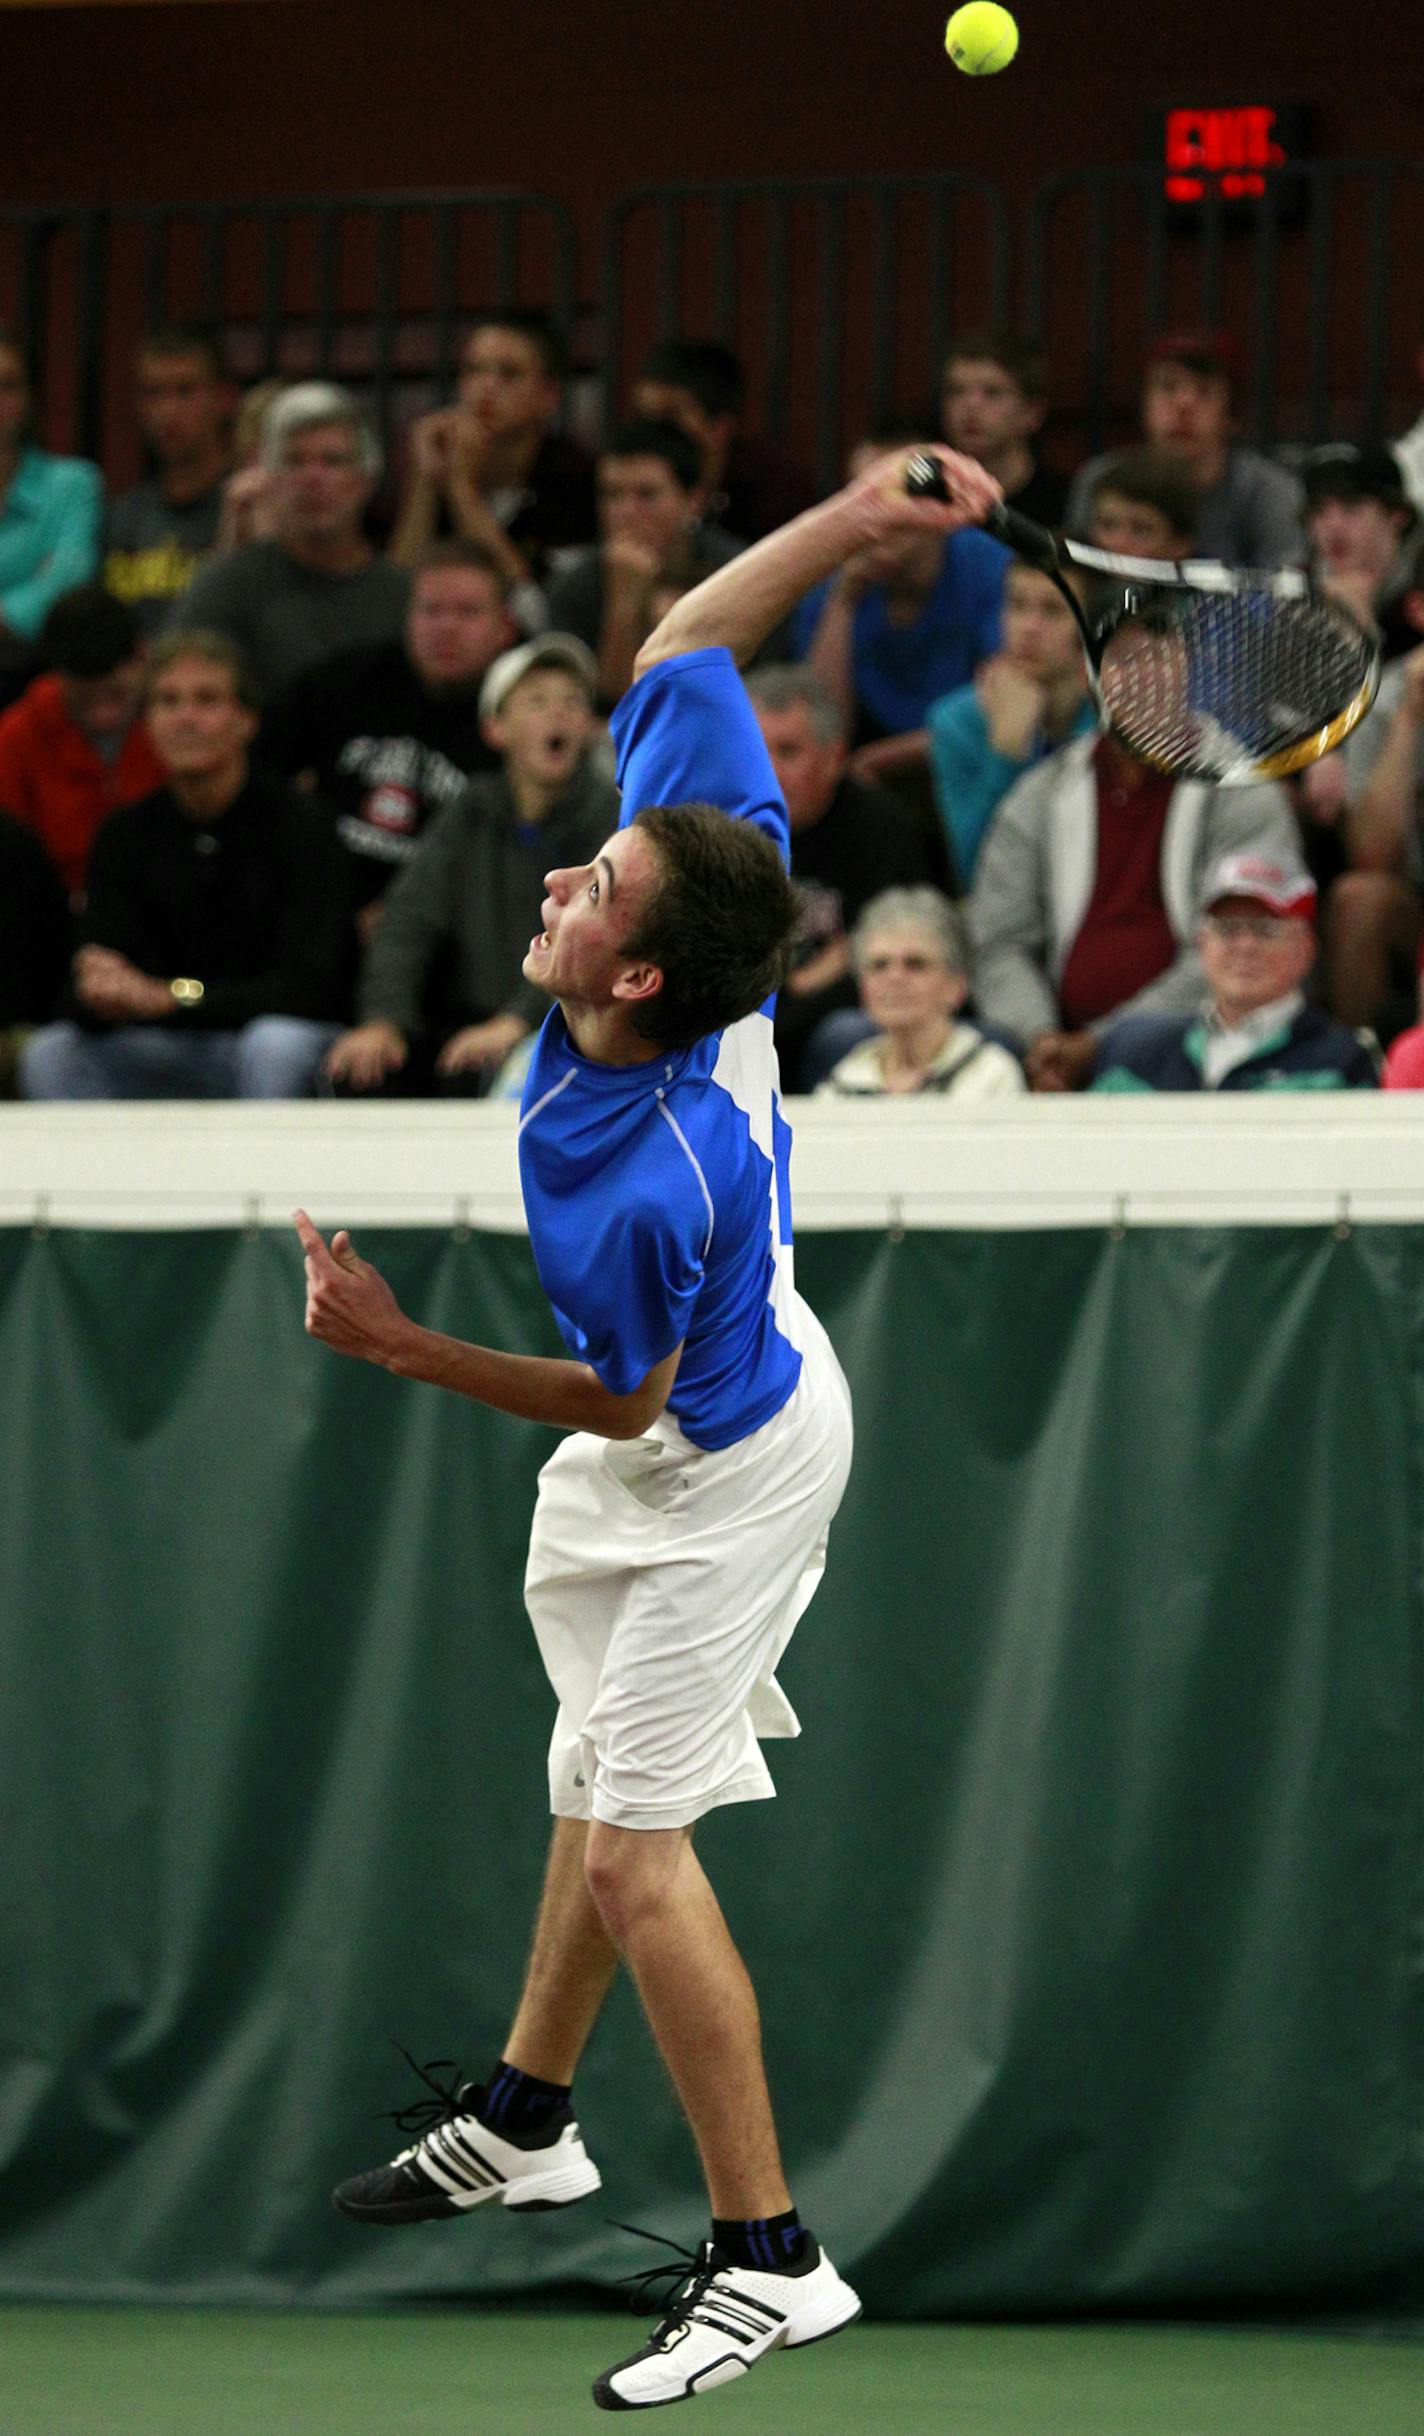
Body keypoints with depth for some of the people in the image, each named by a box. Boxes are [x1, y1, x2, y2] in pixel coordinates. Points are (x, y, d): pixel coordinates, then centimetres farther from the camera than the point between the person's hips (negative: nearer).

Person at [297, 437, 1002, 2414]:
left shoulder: (634, 1184, -41)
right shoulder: (708, 844, -25)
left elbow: (620, 1403, -23)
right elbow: (683, 637, -13)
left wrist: (403, 1346, -25)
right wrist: (857, 518, -25)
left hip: (714, 1476, -9)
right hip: (722, 1375, 9)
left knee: (632, 1852, -8)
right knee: (606, 1785, 24)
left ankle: (769, 2258, -2)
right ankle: (527, 2123, 41)